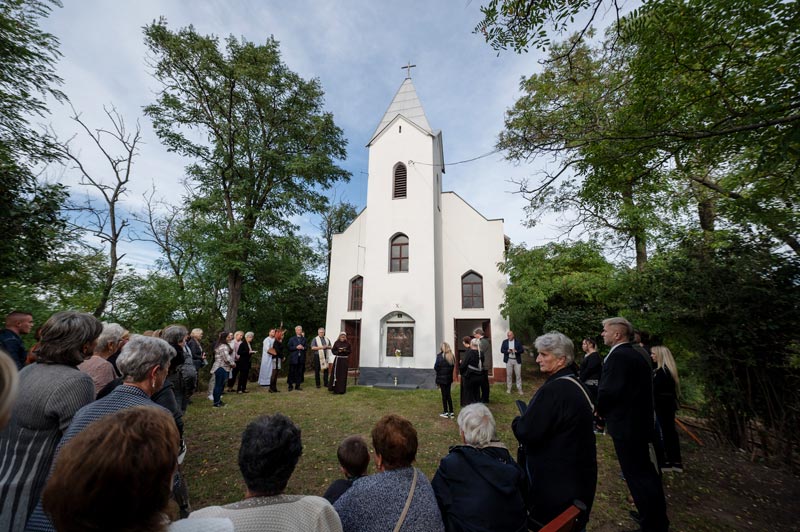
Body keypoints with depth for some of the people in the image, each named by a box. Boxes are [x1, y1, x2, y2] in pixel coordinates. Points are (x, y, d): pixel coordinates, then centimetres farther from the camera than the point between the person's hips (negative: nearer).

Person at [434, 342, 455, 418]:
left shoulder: (440, 356, -16)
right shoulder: (452, 356, 1)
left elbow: (436, 367, -14)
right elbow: (453, 366, 5)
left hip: (442, 378, -5)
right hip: (449, 378, 5)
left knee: (444, 395, 4)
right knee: (448, 394, 14)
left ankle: (445, 412, 11)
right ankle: (451, 412, 18)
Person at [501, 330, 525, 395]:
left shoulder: (518, 342, -1)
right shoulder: (505, 342, 3)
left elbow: (522, 350, -4)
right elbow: (502, 350, 0)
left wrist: (516, 351, -23)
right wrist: (507, 351, -19)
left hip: (517, 360, -1)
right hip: (509, 360, 1)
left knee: (518, 375, 3)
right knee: (509, 375, 7)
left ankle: (519, 389, 13)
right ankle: (508, 388, 17)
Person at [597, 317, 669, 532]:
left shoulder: (618, 356, -22)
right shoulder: (637, 355, 9)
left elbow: (607, 392, -25)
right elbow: (634, 388, 13)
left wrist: (600, 410, -5)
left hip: (626, 424, -10)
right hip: (640, 421, 10)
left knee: (637, 474, 4)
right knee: (646, 470, 22)